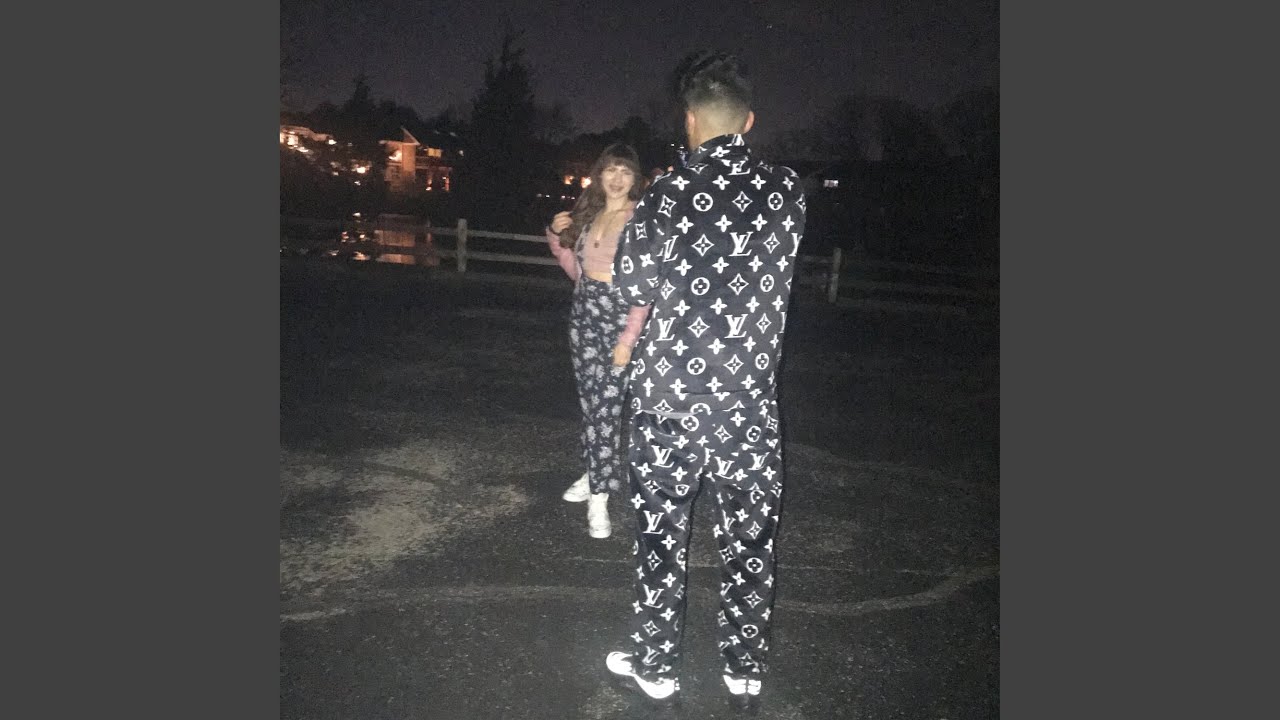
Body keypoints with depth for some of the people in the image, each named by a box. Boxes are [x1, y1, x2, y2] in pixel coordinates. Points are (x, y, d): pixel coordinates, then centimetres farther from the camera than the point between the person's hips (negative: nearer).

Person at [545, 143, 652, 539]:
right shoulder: (589, 213, 11)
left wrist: (628, 340, -18)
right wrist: (556, 237, 2)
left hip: (621, 315, -6)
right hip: (584, 312, 6)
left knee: (608, 403, -8)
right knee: (590, 399, 11)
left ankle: (599, 497, -3)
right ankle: (596, 472, 27)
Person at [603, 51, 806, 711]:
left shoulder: (668, 194, -10)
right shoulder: (786, 191, -3)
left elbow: (632, 283, 1)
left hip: (671, 394, -2)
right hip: (751, 399, 2)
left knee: (662, 537, 13)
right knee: (748, 542, 15)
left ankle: (655, 668, 28)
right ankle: (746, 674, 30)